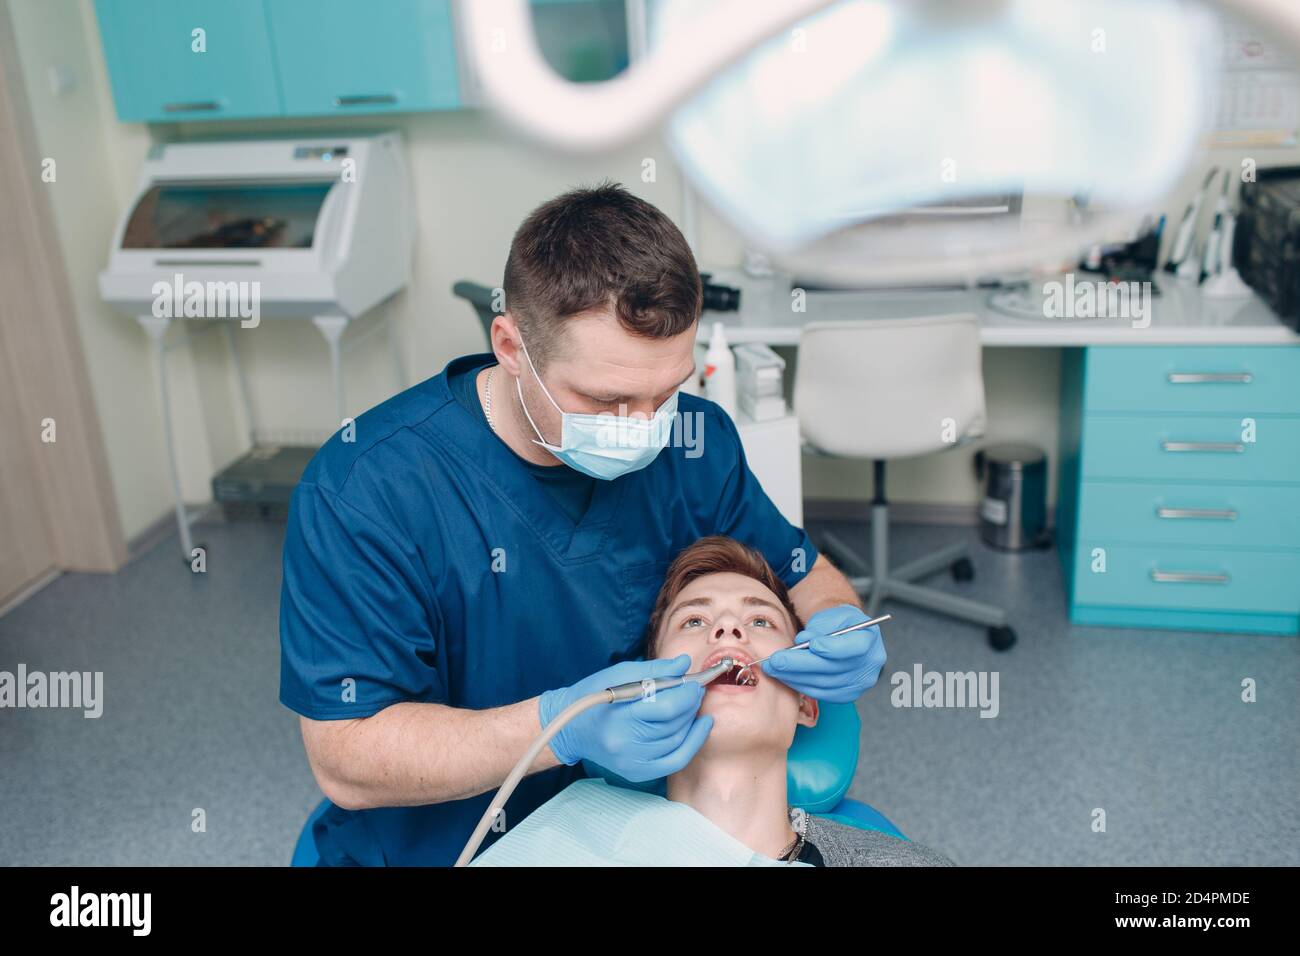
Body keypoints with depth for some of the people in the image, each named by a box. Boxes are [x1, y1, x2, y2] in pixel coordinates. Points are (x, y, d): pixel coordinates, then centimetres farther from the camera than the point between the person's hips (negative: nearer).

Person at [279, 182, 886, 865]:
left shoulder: (694, 439, -5)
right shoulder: (362, 491, -20)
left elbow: (803, 573, 9)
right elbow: (345, 758, -21)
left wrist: (838, 627, -14)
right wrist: (564, 729, -33)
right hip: (432, 850, -3)